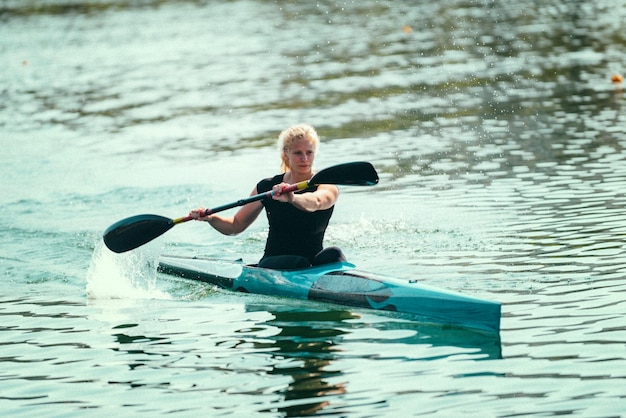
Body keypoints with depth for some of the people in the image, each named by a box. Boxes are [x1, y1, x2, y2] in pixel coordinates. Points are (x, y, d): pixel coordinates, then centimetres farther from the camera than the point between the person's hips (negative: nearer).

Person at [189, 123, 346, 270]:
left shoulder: (327, 187, -4)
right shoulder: (267, 187, 5)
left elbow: (315, 202, -31)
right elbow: (236, 225, 12)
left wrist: (292, 198, -54)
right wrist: (210, 218, -9)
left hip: (314, 261, -1)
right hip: (273, 263, 1)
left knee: (333, 254, -33)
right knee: (299, 262, -33)